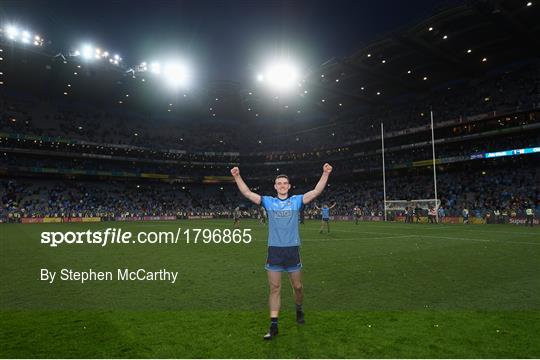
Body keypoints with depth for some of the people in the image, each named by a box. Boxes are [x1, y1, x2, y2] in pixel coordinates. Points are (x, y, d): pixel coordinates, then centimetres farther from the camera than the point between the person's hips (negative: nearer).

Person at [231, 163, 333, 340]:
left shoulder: (297, 200, 4)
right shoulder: (268, 201, 5)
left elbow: (316, 191, -5)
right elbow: (247, 193, 0)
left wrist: (325, 174, -13)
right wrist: (237, 177, -8)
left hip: (293, 249, 0)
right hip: (274, 250, 0)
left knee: (297, 286, 12)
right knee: (274, 289, 2)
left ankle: (299, 309, 41)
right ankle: (274, 325, 10)